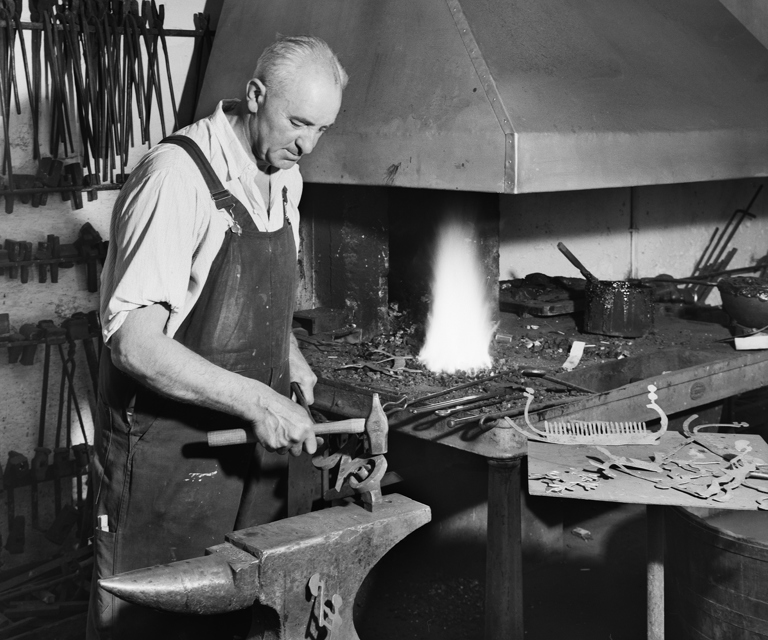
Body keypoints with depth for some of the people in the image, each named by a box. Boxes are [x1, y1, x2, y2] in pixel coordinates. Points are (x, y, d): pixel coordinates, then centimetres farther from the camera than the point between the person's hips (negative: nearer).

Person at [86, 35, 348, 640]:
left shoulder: (285, 178, 7)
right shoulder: (176, 176, -20)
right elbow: (132, 342, -25)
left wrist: (291, 358, 5)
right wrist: (254, 399, -29)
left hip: (253, 439, 7)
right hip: (168, 449, -7)